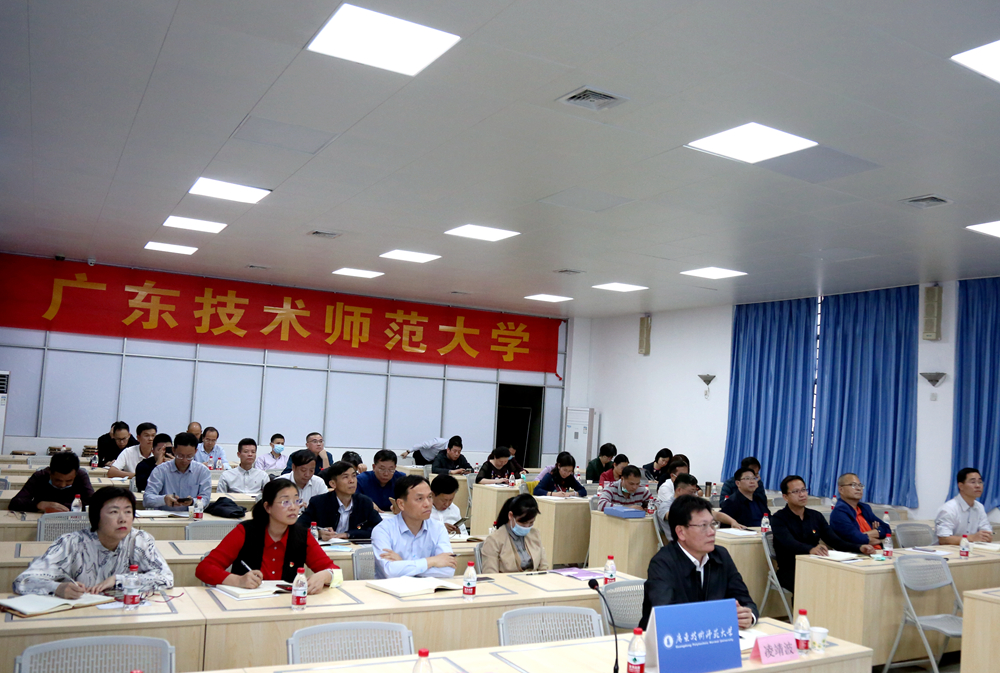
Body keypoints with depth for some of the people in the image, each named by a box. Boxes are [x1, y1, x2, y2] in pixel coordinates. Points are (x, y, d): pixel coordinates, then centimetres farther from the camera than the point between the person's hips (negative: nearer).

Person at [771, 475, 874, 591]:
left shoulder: (816, 516, 14)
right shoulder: (778, 518, -5)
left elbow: (835, 541, 6)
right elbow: (789, 544, -23)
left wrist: (859, 548, -13)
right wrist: (811, 549, -44)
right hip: (789, 571, -5)